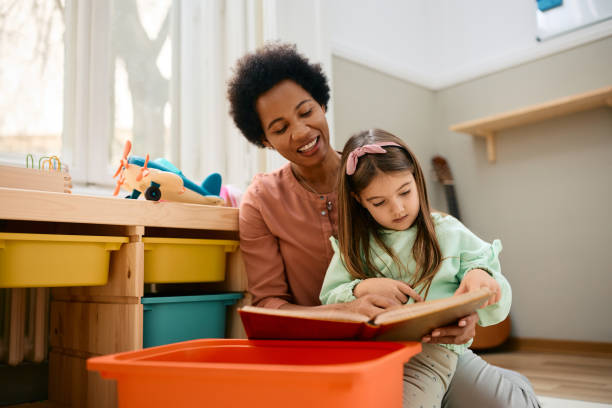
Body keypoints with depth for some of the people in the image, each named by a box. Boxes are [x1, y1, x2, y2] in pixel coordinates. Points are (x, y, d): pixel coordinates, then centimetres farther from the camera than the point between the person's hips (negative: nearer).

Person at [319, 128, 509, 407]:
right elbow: (328, 300, 12)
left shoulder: (450, 234, 9)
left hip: (431, 346, -1)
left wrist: (482, 277, -13)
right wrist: (363, 288, -8)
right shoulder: (355, 243, 12)